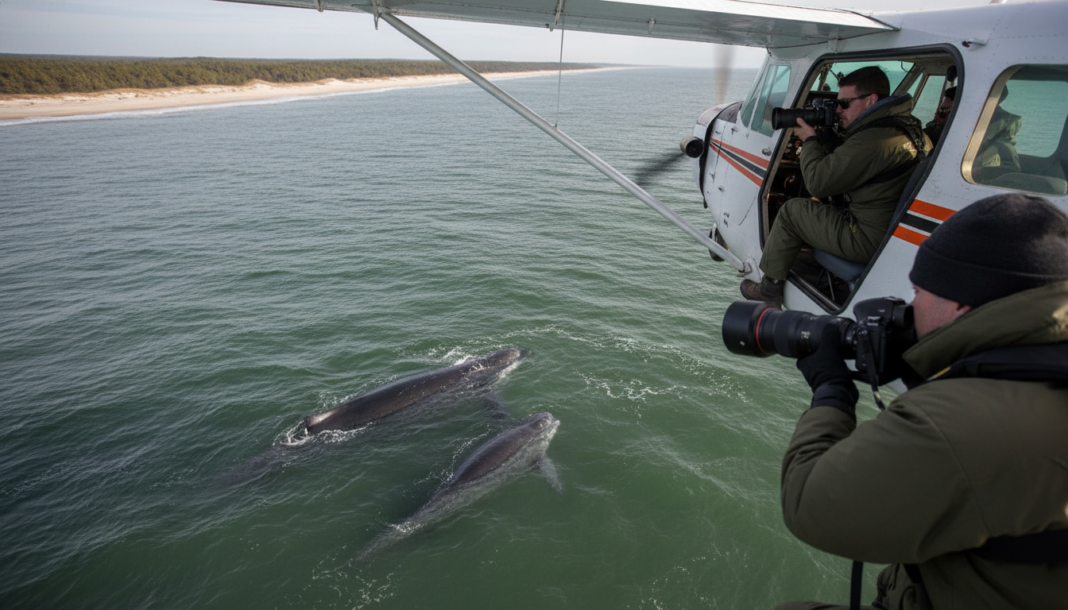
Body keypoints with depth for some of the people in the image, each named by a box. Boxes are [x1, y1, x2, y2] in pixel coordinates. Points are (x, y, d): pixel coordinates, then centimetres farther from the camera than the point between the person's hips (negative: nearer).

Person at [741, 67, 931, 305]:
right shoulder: (906, 125, 9)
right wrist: (827, 139, 6)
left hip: (870, 240, -10)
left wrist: (810, 140, -5)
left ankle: (770, 287, 13)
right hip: (896, 228, 10)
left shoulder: (872, 141, -26)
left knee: (792, 211, 0)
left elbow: (818, 182, -20)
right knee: (817, 205, 26)